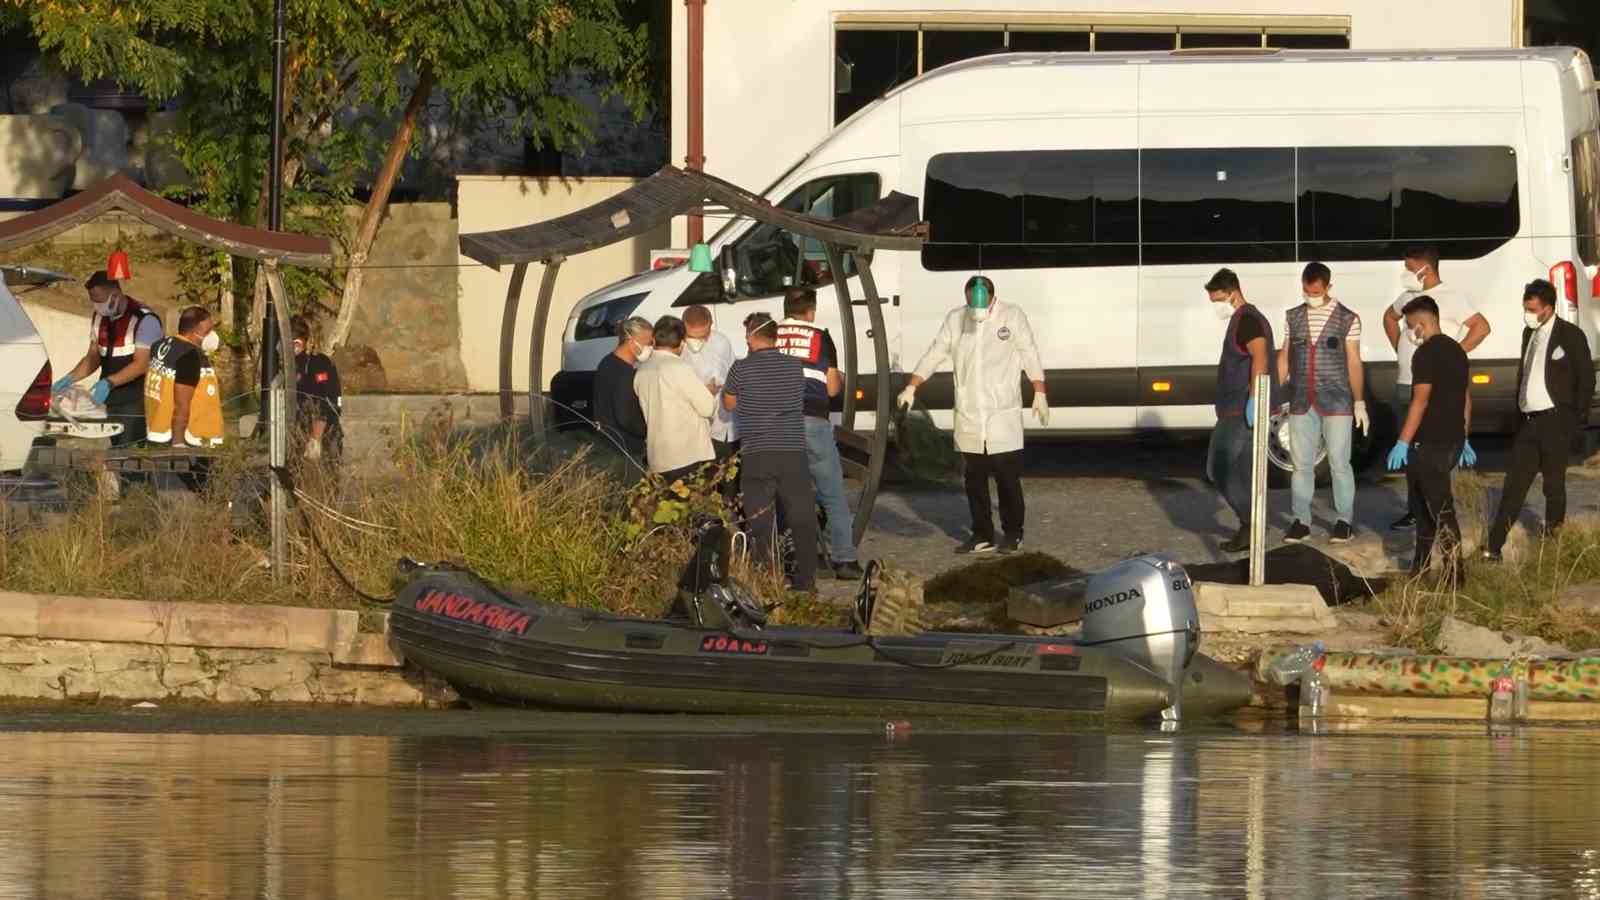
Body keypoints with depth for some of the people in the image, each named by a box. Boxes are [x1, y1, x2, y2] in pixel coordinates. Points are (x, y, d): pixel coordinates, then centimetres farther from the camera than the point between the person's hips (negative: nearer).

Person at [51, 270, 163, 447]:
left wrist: (108, 383, -29)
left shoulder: (144, 320, -14)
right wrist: (71, 378, 1)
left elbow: (141, 365, -19)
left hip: (136, 403, -7)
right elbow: (93, 357, 17)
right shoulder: (100, 318, 10)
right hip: (112, 402, 7)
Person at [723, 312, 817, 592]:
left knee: (761, 525, 2)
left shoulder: (742, 369, -4)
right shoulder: (795, 366, 4)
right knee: (802, 520, 8)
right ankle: (806, 582, 7)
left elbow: (729, 403, 11)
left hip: (756, 454, -2)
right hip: (793, 451, 2)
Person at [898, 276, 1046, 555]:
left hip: (1003, 417, -3)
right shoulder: (955, 319, 6)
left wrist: (1039, 394, -6)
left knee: (1007, 478, -1)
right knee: (974, 480, 6)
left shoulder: (1012, 316, -3)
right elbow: (934, 356, 9)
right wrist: (911, 388, 1)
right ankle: (982, 535, 13)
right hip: (968, 418, 3)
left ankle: (1012, 534, 9)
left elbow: (1030, 356, -1)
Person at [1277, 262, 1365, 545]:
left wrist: (1359, 402, -5)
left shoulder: (1347, 319, -2)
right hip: (1301, 402, 3)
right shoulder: (1293, 318, 9)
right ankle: (1301, 521, 10)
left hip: (1336, 402, -3)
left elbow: (1354, 363, -2)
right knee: (1301, 463, 5)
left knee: (1339, 463, 0)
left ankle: (1344, 521, 7)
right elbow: (1284, 358, 12)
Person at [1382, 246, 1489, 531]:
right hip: (1404, 385, 8)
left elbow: (1481, 326, -18)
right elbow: (1390, 317, 34)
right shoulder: (1409, 296, 14)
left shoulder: (1452, 298, -10)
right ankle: (1415, 511, 17)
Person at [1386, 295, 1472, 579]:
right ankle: (1420, 566, 27)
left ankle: (1454, 574, -9)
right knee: (1421, 502, 20)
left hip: (1430, 444, -9)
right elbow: (1465, 398, 19)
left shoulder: (1426, 354, -15)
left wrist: (1403, 443, -20)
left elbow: (1421, 401, -21)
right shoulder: (1456, 350, 13)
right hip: (1453, 440, 9)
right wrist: (1463, 439, 26)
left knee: (1441, 509, -7)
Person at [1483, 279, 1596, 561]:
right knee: (1514, 485, 2)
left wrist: (1576, 419, -8)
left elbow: (1586, 379, -6)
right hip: (1528, 421, 6)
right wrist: (1518, 415, 13)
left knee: (1554, 485, 2)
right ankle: (1493, 548, -1)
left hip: (1555, 421, -6)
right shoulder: (1529, 334, 14)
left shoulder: (1570, 335, -7)